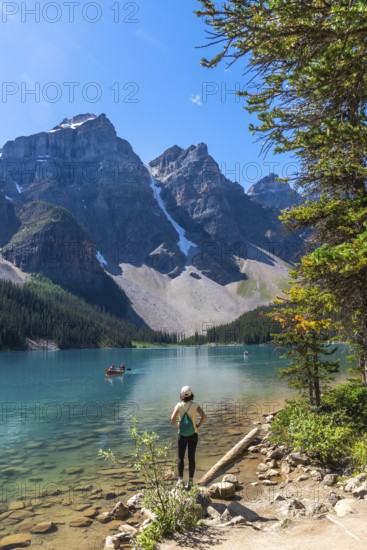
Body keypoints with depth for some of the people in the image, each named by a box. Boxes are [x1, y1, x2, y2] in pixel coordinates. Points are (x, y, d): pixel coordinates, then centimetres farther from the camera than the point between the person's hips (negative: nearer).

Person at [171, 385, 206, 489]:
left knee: (180, 457, 12)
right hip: (193, 434, 1)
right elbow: (204, 416, -19)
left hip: (182, 435, -1)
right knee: (191, 458, 11)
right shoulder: (195, 405, -9)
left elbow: (173, 418, -21)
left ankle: (180, 479, 7)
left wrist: (177, 425, -3)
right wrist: (198, 426, -6)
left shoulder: (179, 405, -10)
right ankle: (190, 481, 13)